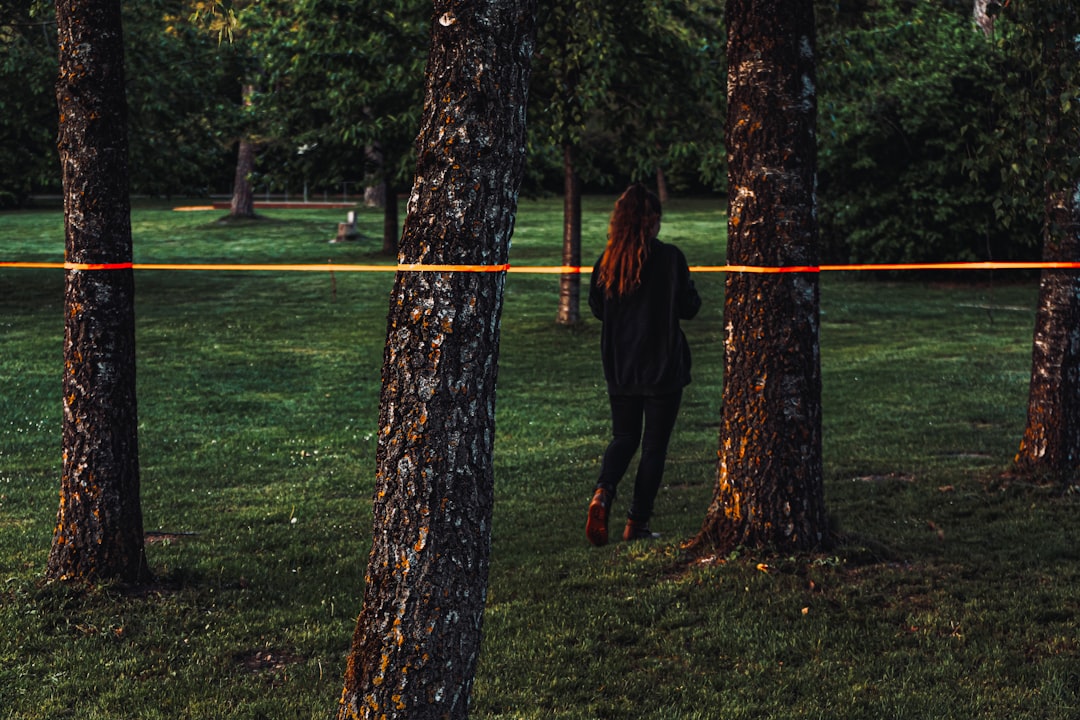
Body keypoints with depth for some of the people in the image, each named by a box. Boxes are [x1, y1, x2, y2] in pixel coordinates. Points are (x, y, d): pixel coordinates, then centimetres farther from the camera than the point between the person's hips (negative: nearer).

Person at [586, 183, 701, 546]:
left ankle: (603, 492, -9)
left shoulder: (608, 260, -2)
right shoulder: (670, 257, -12)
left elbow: (597, 307, 9)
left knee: (624, 437, 18)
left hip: (619, 367, 4)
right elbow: (689, 307, -6)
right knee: (655, 444, 7)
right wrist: (688, 288, 14)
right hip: (662, 367, -3)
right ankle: (637, 522, 8)